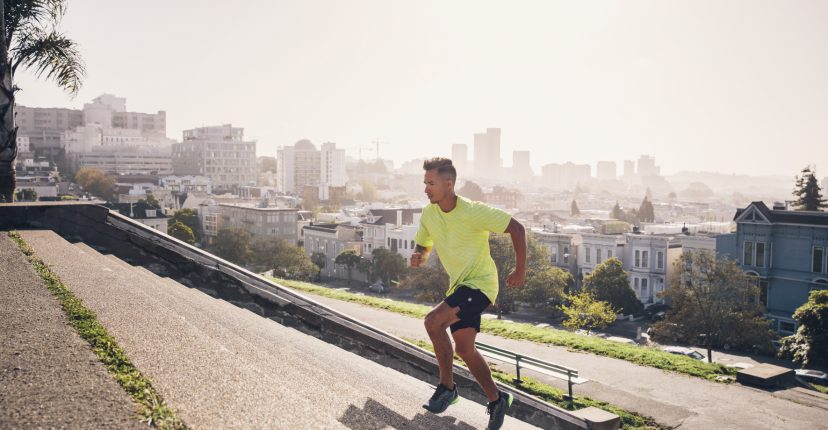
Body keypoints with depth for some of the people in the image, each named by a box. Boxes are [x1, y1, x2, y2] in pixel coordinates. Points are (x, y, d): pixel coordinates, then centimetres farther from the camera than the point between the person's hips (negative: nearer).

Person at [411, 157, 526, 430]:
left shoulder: (472, 211, -22)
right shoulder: (429, 214, -1)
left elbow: (516, 228, -17)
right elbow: (423, 248, 10)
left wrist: (520, 271, -13)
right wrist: (417, 257, -15)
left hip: (480, 283, -8)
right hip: (458, 284, 8)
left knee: (433, 322, -24)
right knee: (464, 349, 7)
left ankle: (447, 387, -6)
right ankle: (497, 400, 24)